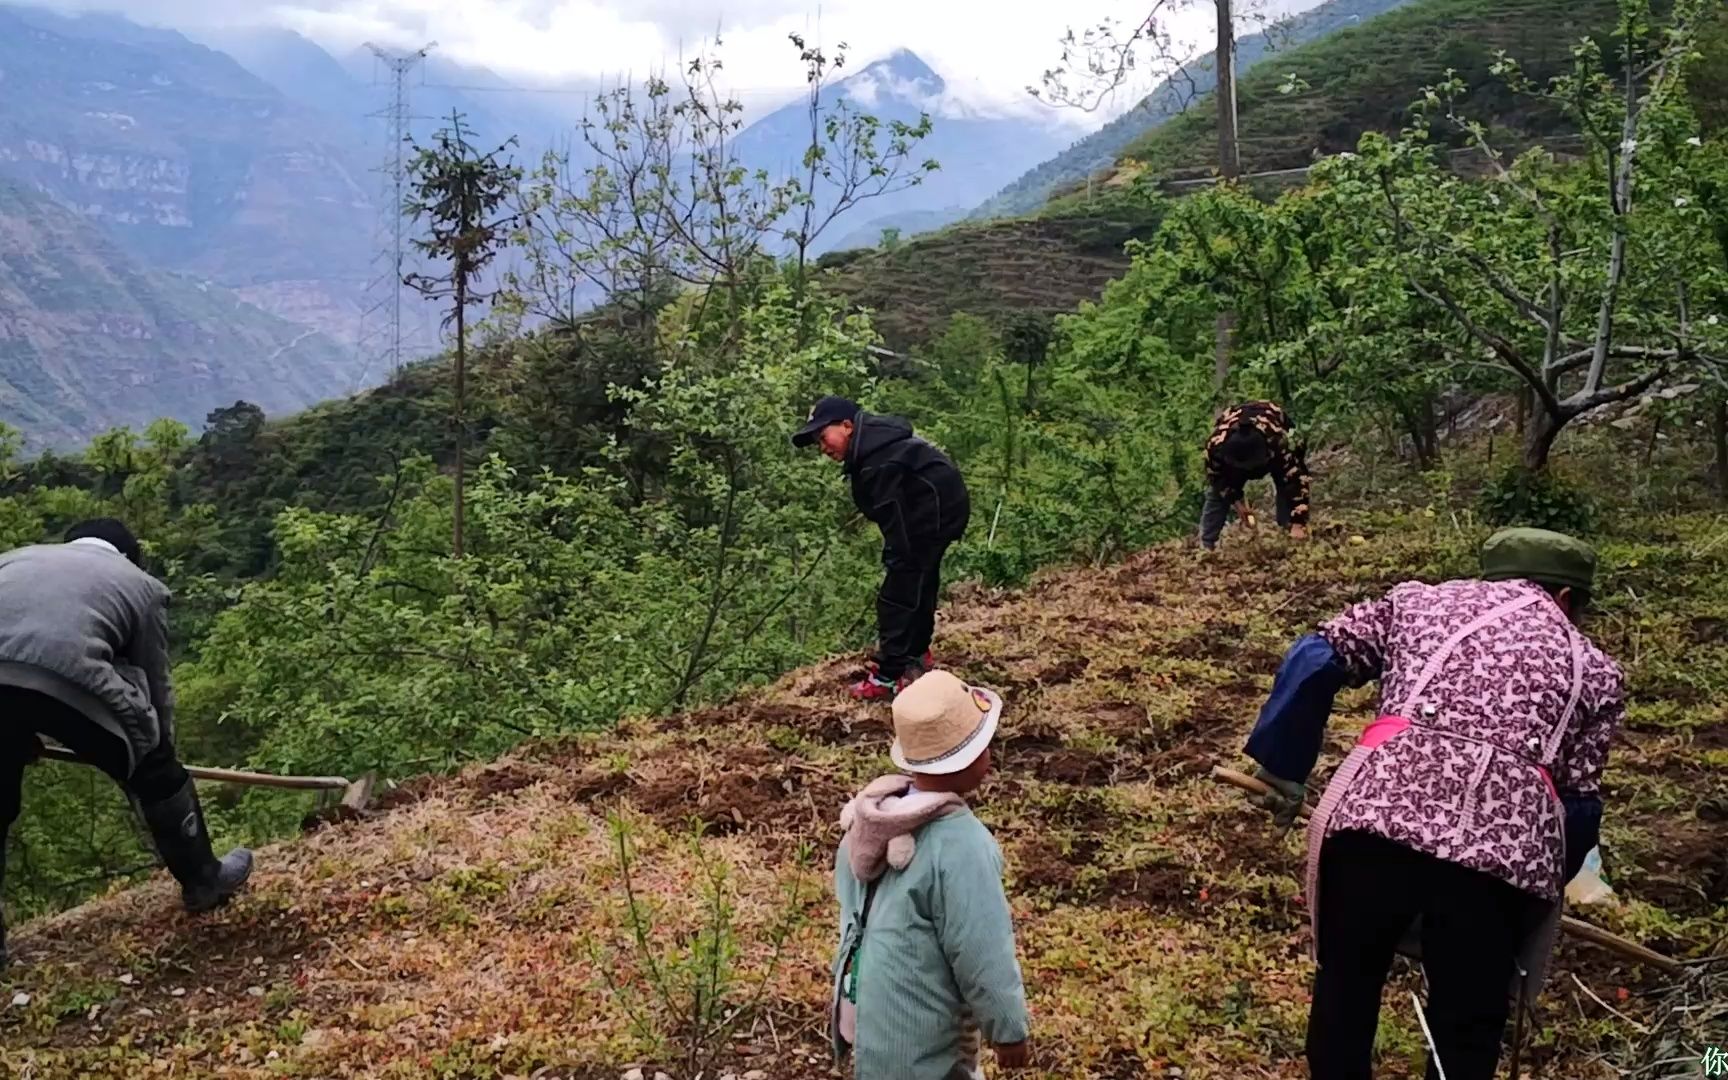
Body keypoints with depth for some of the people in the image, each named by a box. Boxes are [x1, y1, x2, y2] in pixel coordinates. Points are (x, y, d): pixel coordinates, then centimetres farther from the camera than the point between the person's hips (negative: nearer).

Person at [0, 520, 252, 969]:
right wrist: (159, 753, 41)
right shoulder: (140, 583, 26)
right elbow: (154, 682, 28)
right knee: (156, 775, 21)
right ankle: (203, 879, 37)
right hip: (69, 678, -3)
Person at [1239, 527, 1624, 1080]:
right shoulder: (1595, 670, 23)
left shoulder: (1418, 598, 24)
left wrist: (1281, 770, 21)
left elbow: (1315, 661, 14)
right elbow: (1580, 806, 16)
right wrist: (1548, 879, 33)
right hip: (1507, 846, 0)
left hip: (1376, 812, 0)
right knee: (1467, 1031, 18)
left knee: (1346, 985, 22)